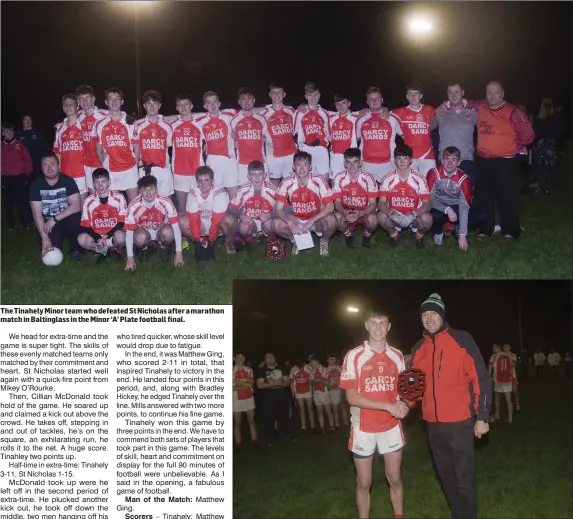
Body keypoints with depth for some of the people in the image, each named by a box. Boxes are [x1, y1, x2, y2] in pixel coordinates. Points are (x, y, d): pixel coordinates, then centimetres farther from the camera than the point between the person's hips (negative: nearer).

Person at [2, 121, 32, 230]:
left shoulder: (20, 144, 5)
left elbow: (27, 160, 4)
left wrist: (26, 174, -2)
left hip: (20, 178, -1)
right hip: (6, 179, 1)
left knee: (22, 201, 2)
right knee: (8, 202, 5)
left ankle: (24, 223, 12)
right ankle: (10, 225, 14)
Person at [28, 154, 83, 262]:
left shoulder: (68, 181, -8)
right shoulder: (36, 185, -7)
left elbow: (76, 206, -17)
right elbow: (37, 214, -12)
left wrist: (55, 219, -23)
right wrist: (45, 238, -22)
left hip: (67, 219, 0)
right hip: (48, 223, 0)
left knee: (75, 219, -35)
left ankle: (75, 249, -8)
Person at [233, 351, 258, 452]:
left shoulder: (249, 370, 4)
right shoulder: (231, 370, -8)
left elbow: (251, 383, -7)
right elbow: (231, 387, -14)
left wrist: (238, 382, -15)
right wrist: (245, 385, -15)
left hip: (249, 399, 4)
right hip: (236, 400, -3)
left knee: (251, 421, 12)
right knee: (237, 423, 3)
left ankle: (254, 440, 22)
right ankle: (238, 444, 9)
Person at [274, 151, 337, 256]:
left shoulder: (318, 181, -20)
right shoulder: (287, 183, -15)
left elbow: (330, 207, -20)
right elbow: (278, 209, -13)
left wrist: (311, 221, -30)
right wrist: (290, 223, -31)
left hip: (317, 220, -1)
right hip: (297, 221, 2)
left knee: (331, 220, -34)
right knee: (277, 225, -26)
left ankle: (324, 240, 2)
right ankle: (295, 240, 7)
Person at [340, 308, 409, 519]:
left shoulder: (397, 356, 2)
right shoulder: (354, 356, -10)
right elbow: (352, 397, -14)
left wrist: (403, 405, -10)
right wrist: (388, 406, -20)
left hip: (391, 426, 3)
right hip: (364, 428, -3)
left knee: (395, 478, 12)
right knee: (364, 483, 8)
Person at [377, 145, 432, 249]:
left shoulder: (419, 179, -13)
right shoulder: (388, 179, -10)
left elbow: (426, 204, -15)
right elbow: (381, 203, -13)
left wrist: (413, 215, -35)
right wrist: (392, 213, -35)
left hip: (414, 217, -1)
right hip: (394, 216, 1)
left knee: (427, 219, -32)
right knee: (381, 217, -31)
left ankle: (419, 235, 5)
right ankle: (394, 233, 4)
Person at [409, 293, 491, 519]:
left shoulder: (461, 340, -8)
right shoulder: (419, 348, 8)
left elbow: (481, 378, -9)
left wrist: (482, 417, -12)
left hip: (460, 422, -6)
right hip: (433, 425, 6)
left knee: (464, 480, 1)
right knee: (446, 478, 17)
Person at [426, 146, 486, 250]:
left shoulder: (463, 178, -16)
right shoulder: (434, 173, -16)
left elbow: (464, 206, -20)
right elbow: (430, 199, -14)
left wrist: (462, 235, -25)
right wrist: (447, 209, -30)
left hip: (456, 207, 1)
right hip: (439, 207, -1)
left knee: (481, 216, -23)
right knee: (433, 216, -38)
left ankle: (459, 230, 7)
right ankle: (438, 232, 0)